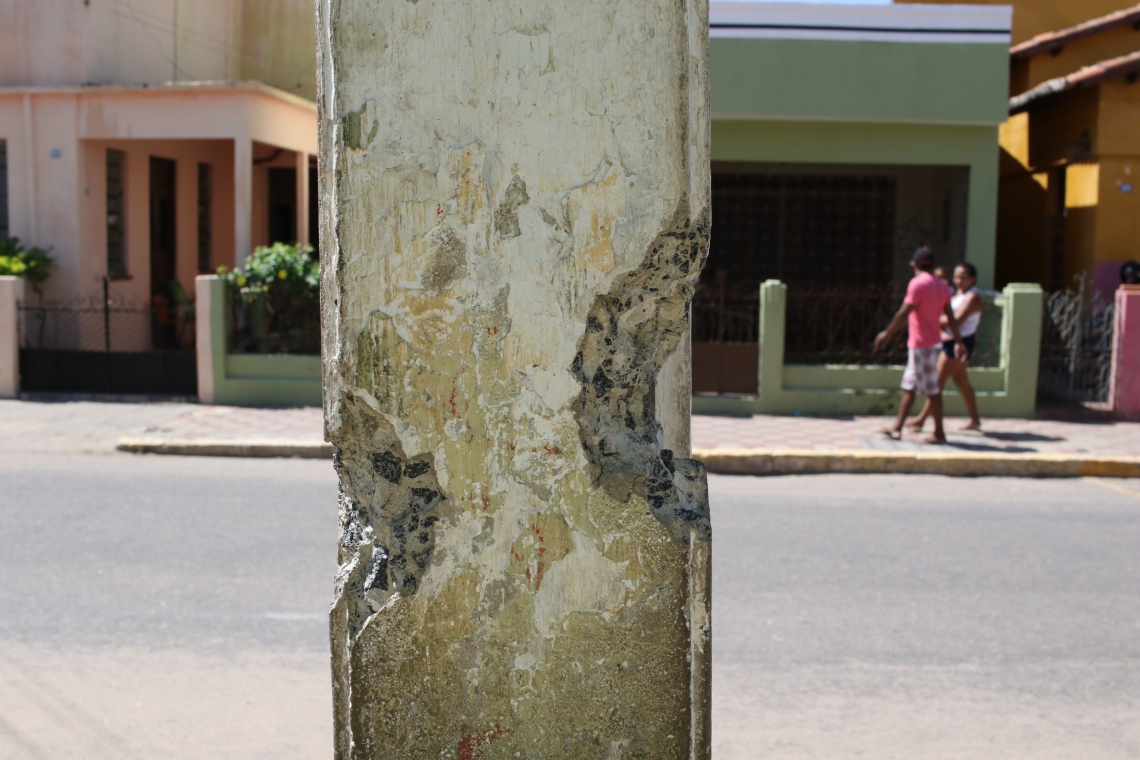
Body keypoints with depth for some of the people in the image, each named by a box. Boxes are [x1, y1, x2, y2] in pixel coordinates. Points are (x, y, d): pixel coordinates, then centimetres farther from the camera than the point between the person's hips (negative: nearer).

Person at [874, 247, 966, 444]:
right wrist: (958, 342, 16)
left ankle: (939, 433, 4)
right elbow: (951, 317, 12)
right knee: (908, 386, 13)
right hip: (934, 343, 9)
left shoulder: (917, 283, -14)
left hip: (921, 345, -9)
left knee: (932, 389, -2)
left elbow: (904, 312, -17)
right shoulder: (942, 286, 10)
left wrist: (887, 334, -10)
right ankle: (897, 428, 17)